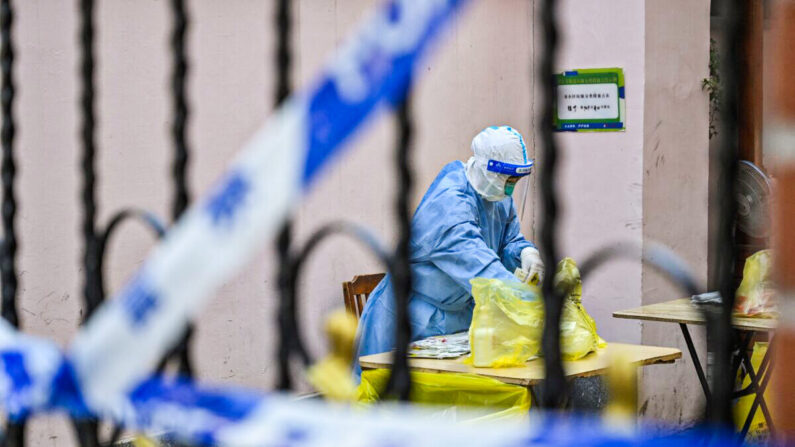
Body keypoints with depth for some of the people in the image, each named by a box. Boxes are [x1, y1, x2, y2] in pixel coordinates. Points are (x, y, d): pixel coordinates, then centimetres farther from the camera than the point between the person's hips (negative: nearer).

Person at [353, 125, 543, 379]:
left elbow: (510, 240, 9)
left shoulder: (500, 198, 5)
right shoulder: (449, 199, -26)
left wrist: (525, 253, -18)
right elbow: (470, 256, -39)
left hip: (460, 314, 8)